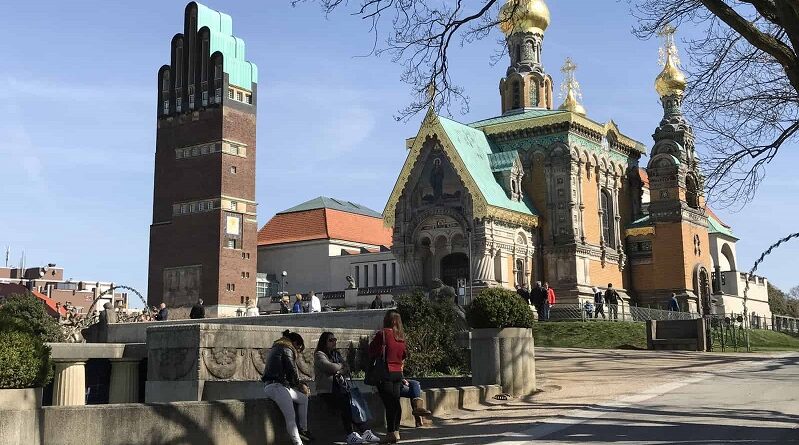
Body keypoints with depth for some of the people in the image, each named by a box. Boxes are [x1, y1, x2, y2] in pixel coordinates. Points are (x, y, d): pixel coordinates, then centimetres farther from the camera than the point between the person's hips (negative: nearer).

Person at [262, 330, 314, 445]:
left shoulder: (277, 348, 25)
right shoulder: (286, 350, -6)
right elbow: (292, 371, -5)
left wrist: (300, 385, 17)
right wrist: (299, 385, 14)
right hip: (276, 386, -11)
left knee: (303, 398, 17)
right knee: (291, 417, -18)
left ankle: (303, 430, 16)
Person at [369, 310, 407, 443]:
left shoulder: (383, 333, -12)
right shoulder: (401, 336, 6)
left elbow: (373, 352, -10)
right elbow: (404, 354, 14)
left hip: (386, 372, -6)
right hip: (398, 372, 6)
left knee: (389, 403, -4)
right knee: (396, 402, 13)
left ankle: (392, 433, -4)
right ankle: (396, 431, 19)